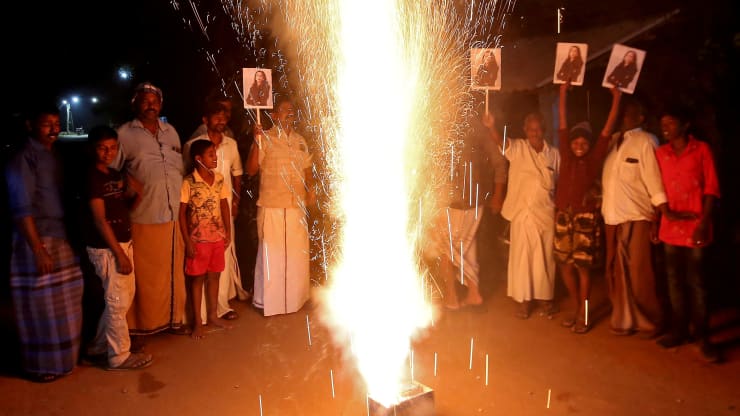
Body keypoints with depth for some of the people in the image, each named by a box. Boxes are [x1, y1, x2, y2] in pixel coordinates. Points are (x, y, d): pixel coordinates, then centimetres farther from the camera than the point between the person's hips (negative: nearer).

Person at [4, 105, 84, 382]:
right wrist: (39, 251, -21)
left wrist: (68, 238, 8)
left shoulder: (52, 156, 12)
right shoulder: (24, 158, -13)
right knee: (41, 307, 4)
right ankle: (40, 366, 20)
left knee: (62, 305, 15)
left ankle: (60, 357, 31)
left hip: (60, 239, 8)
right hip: (37, 241, -8)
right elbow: (22, 209, -18)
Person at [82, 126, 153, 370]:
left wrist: (135, 195, -6)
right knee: (118, 302, 1)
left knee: (124, 298, 18)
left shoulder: (116, 176, 11)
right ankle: (119, 356, 15)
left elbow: (127, 206, 17)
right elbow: (100, 220, -17)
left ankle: (99, 346, 33)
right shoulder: (92, 178, -14)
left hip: (123, 243, 9)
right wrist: (119, 254, -18)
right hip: (107, 248, -9)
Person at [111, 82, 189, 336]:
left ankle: (174, 319, 25)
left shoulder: (170, 131, 15)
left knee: (174, 270, 11)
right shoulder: (125, 133, 0)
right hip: (144, 218, -4)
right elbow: (110, 171, 0)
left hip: (174, 215, 4)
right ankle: (139, 325, 16)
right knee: (144, 274, 2)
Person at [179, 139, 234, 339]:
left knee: (214, 276, 14)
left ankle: (212, 315, 29)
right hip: (198, 239, -5)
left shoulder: (219, 179, 2)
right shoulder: (189, 182, -13)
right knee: (197, 279, 7)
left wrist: (228, 232, 7)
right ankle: (197, 322, 18)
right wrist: (187, 241, -12)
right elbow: (182, 213, -10)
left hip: (217, 237, 5)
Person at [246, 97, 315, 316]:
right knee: (271, 251, 1)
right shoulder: (265, 138, -4)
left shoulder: (300, 140, 13)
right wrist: (257, 141, -21)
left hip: (297, 206, 5)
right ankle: (267, 299, 16)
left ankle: (295, 296, 29)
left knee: (297, 251, 13)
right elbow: (251, 170, -11)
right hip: (271, 205, -5)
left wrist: (310, 188, 0)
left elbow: (306, 168, 18)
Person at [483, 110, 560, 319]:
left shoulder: (553, 154, 4)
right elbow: (501, 142, -24)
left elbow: (559, 184, 8)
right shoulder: (518, 148, -4)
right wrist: (491, 127, -44)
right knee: (522, 256, 4)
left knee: (545, 257, 11)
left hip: (546, 214, 2)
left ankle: (546, 297, 26)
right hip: (523, 213, -2)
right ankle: (524, 300, 16)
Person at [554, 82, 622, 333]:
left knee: (583, 266, -1)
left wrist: (616, 99, -3)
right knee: (565, 264, 7)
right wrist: (563, 93, 7)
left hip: (586, 218, -3)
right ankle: (575, 306, 26)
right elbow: (563, 124, 6)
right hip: (563, 216, 3)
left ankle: (582, 314, 11)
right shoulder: (566, 156, 6)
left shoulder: (595, 158, 1)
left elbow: (608, 130, -1)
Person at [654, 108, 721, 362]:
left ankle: (702, 335, 8)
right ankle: (679, 329, 18)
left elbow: (711, 188, -4)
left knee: (695, 281, -2)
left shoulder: (701, 149, 0)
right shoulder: (660, 153, 10)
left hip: (694, 225, -3)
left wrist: (704, 222, -12)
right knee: (674, 279, 8)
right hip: (670, 226, 4)